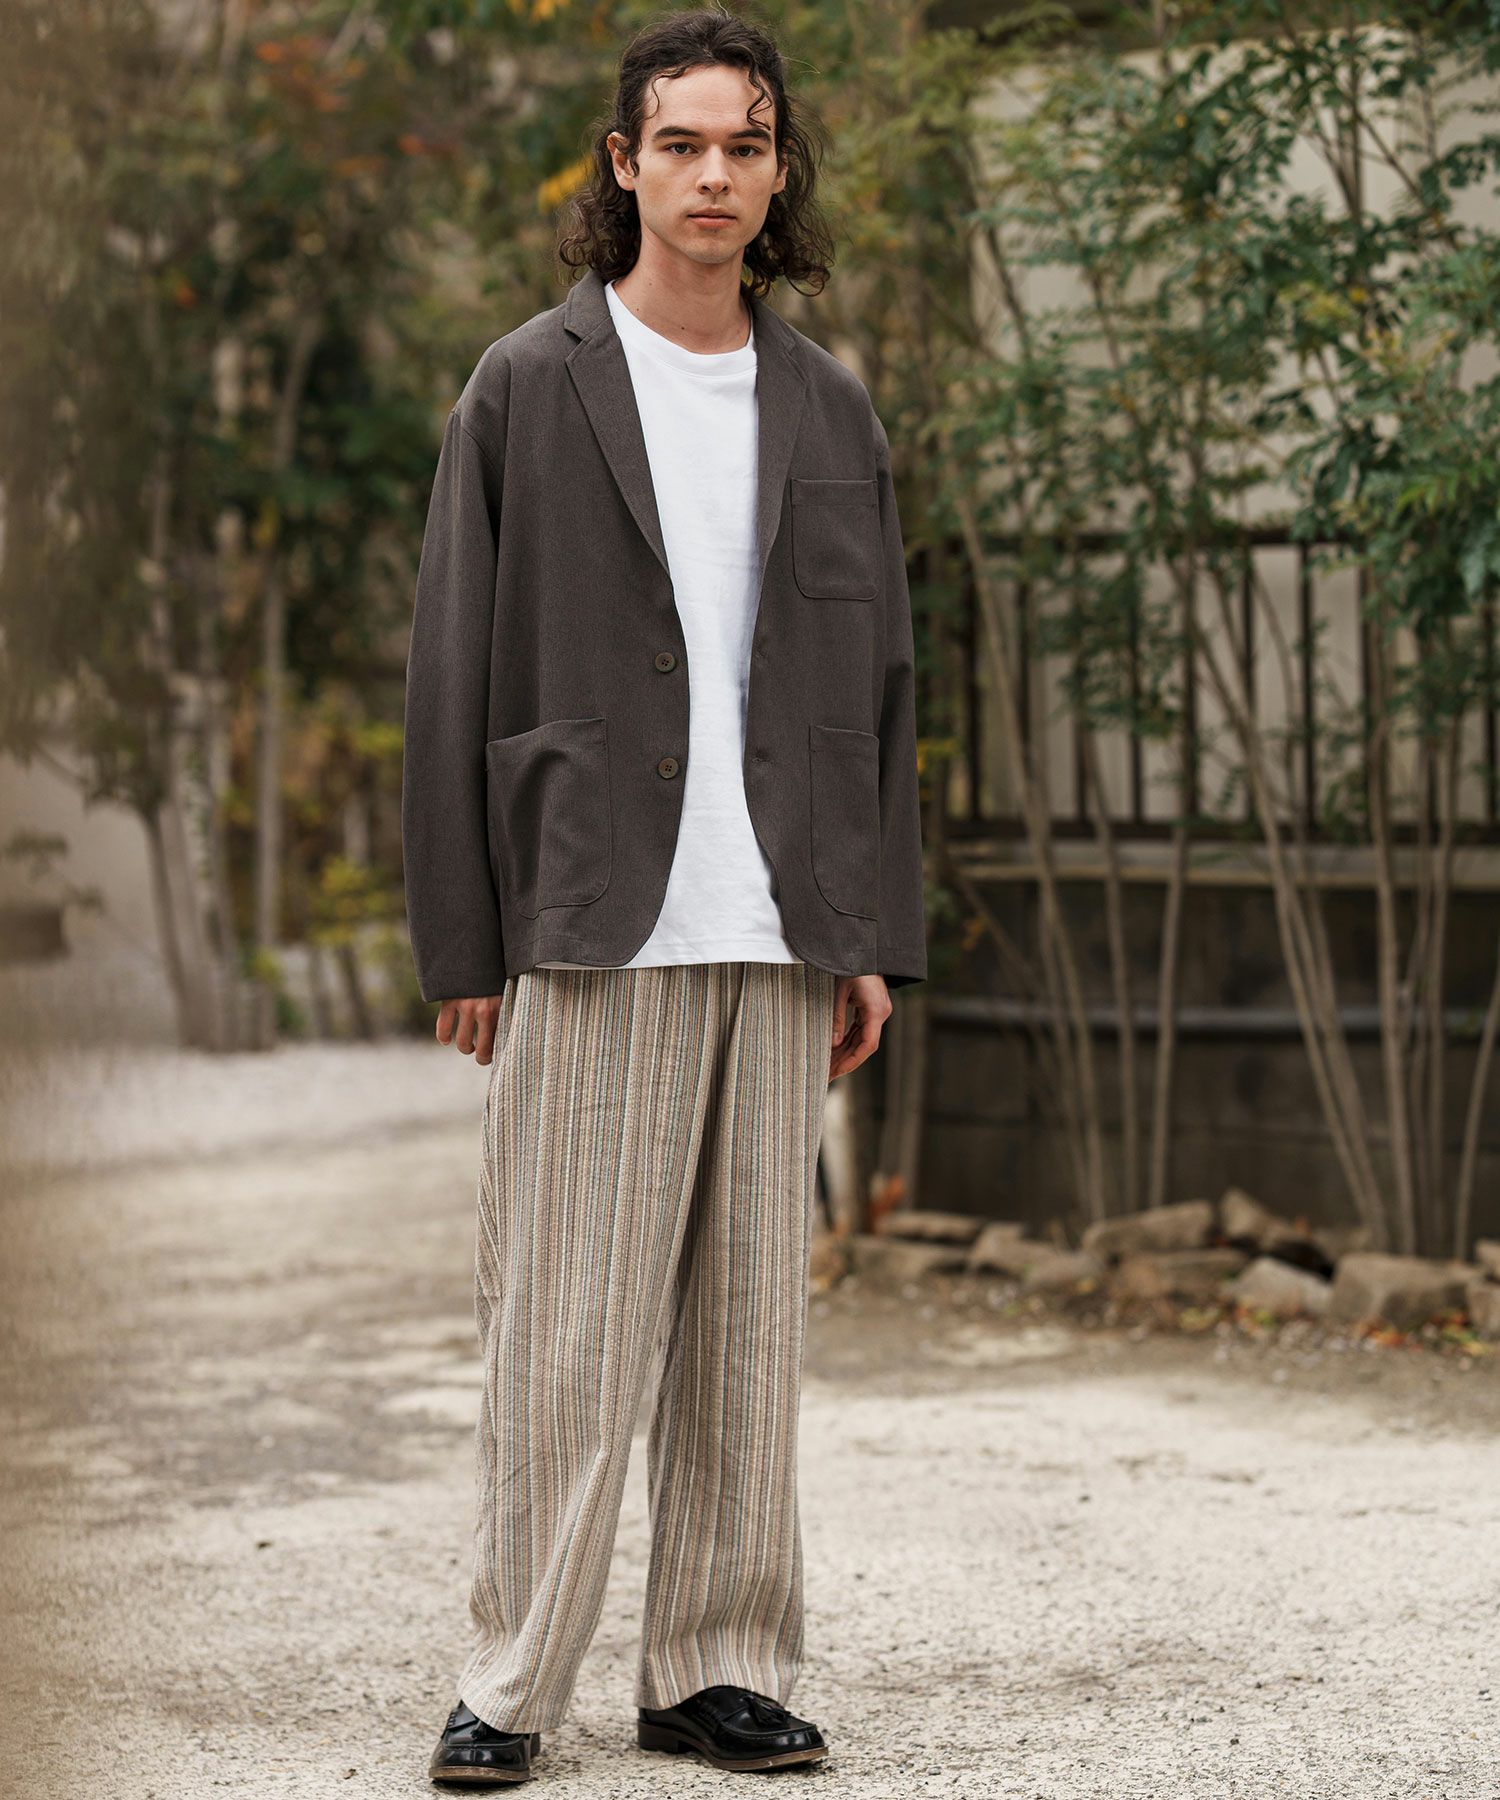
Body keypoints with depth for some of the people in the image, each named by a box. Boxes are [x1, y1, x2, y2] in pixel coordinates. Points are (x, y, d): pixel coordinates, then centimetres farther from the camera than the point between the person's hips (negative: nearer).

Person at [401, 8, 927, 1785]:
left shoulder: (828, 409, 14)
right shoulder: (529, 388, 2)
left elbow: (878, 682, 16)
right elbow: (453, 672, 1)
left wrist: (874, 933, 9)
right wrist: (461, 941, -3)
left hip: (774, 935, 4)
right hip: (588, 928, -4)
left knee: (750, 1317, 6)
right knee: (563, 1324, -4)